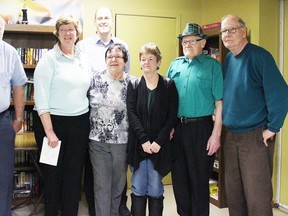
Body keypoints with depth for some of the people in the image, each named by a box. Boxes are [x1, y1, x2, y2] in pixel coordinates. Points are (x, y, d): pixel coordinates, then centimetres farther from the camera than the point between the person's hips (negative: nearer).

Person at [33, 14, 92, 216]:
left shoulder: (84, 59, 9)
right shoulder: (49, 59, -5)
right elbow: (41, 97, -11)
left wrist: (89, 121, 5)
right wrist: (49, 131, -15)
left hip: (80, 123, 4)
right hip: (52, 121, -4)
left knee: (74, 175, 10)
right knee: (52, 174, 7)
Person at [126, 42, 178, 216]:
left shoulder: (169, 85, 2)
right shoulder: (133, 85, 6)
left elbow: (172, 116, -3)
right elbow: (132, 114, -3)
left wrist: (158, 141, -12)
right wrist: (144, 140, -13)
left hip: (160, 145, -1)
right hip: (138, 145, 1)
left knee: (155, 190, 5)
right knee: (138, 189, 6)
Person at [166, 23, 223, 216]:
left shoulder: (212, 65, -2)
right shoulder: (175, 64, 10)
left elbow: (219, 103, -6)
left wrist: (216, 134, -11)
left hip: (201, 128, -4)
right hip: (176, 127, 4)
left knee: (199, 179, 6)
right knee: (179, 177, 14)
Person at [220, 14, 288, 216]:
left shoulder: (259, 56, -13)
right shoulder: (228, 59, 9)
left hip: (256, 136, -7)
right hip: (231, 135, 7)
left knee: (257, 195, 0)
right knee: (233, 191, 15)